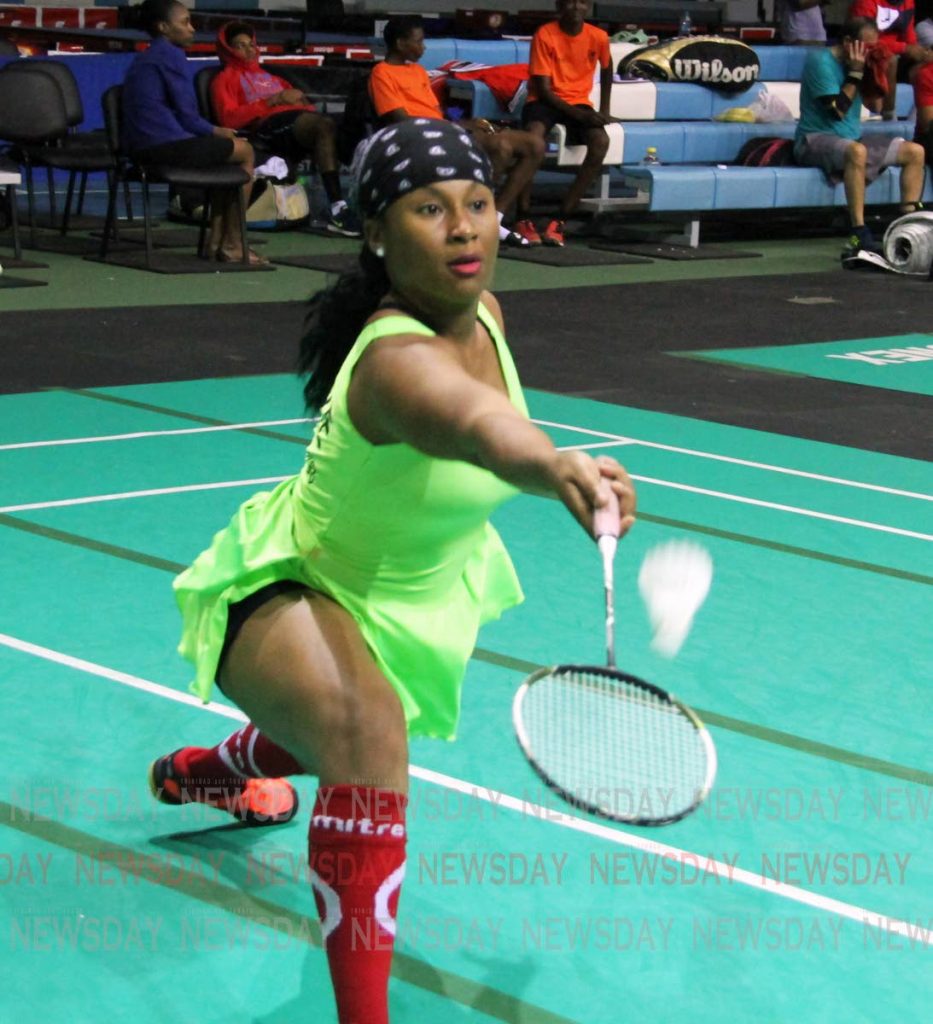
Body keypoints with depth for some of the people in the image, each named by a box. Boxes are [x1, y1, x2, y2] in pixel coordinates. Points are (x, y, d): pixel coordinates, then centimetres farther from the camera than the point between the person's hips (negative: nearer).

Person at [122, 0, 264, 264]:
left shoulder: (141, 60, 20)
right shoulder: (171, 55, -9)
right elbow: (187, 116, -13)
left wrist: (213, 131, 15)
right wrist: (216, 131, 5)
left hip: (141, 148, 9)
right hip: (169, 145, -9)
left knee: (223, 149, 27)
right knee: (244, 151, 8)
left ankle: (216, 239, 17)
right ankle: (232, 245, 6)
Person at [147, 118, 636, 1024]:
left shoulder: (484, 315, -13)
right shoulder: (399, 359, -40)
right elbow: (474, 425, -65)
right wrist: (553, 468, -84)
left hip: (411, 598, 9)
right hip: (286, 592, -9)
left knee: (342, 741, 38)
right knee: (368, 730, -42)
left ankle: (199, 770, 74)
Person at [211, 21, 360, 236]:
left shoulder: (268, 77, 40)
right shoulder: (225, 79, 20)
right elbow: (229, 118, 1)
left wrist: (300, 99, 3)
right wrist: (273, 100, -4)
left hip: (297, 117, 6)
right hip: (267, 125, -6)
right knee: (324, 125, -33)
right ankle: (337, 207, -44)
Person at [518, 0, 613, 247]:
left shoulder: (598, 37, -2)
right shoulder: (545, 35, -13)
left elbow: (606, 69, 21)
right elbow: (543, 88, -14)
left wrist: (603, 109, 15)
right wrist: (579, 115, -23)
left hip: (579, 102, 3)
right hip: (545, 100, -3)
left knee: (601, 142, -28)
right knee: (533, 137, -37)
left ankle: (560, 220, -25)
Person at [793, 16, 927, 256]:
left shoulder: (856, 63, 9)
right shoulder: (822, 61, -14)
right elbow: (837, 110, -20)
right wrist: (855, 73, -16)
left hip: (853, 137, 9)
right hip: (816, 139, -9)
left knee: (915, 151, 2)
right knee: (857, 151, -42)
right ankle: (860, 236, -45)